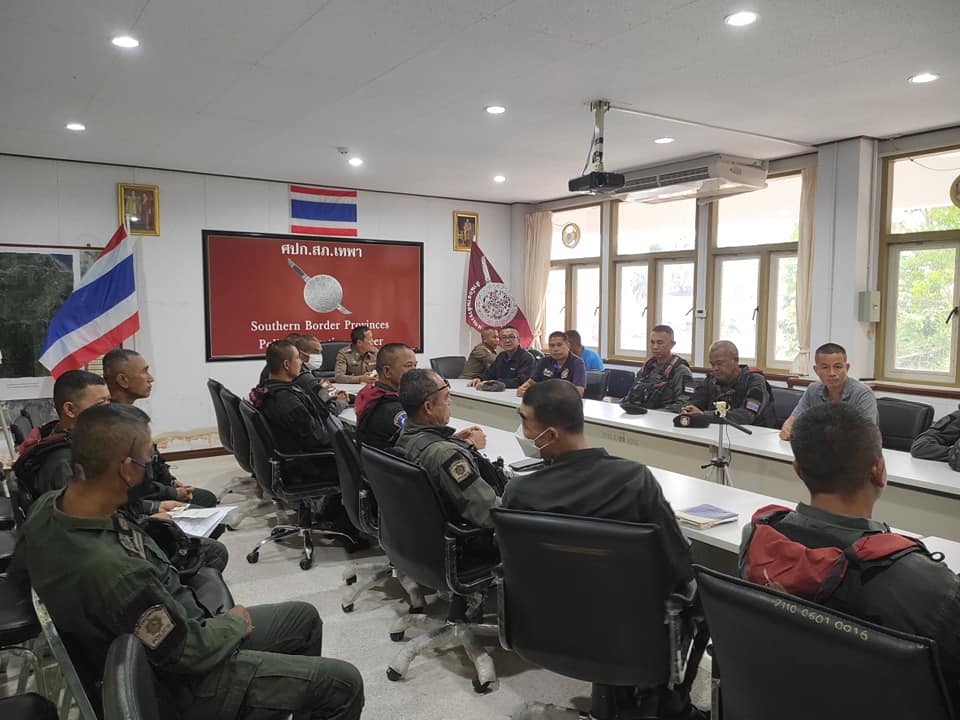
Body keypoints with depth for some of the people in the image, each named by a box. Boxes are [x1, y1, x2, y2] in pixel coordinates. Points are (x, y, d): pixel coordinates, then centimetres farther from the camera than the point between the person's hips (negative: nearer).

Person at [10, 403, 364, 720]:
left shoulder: (47, 505, -13)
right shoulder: (116, 572, -40)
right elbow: (188, 651, -27)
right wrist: (235, 623, -6)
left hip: (162, 629, 9)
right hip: (182, 683, -9)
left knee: (304, 618, 20)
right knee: (343, 684, -4)